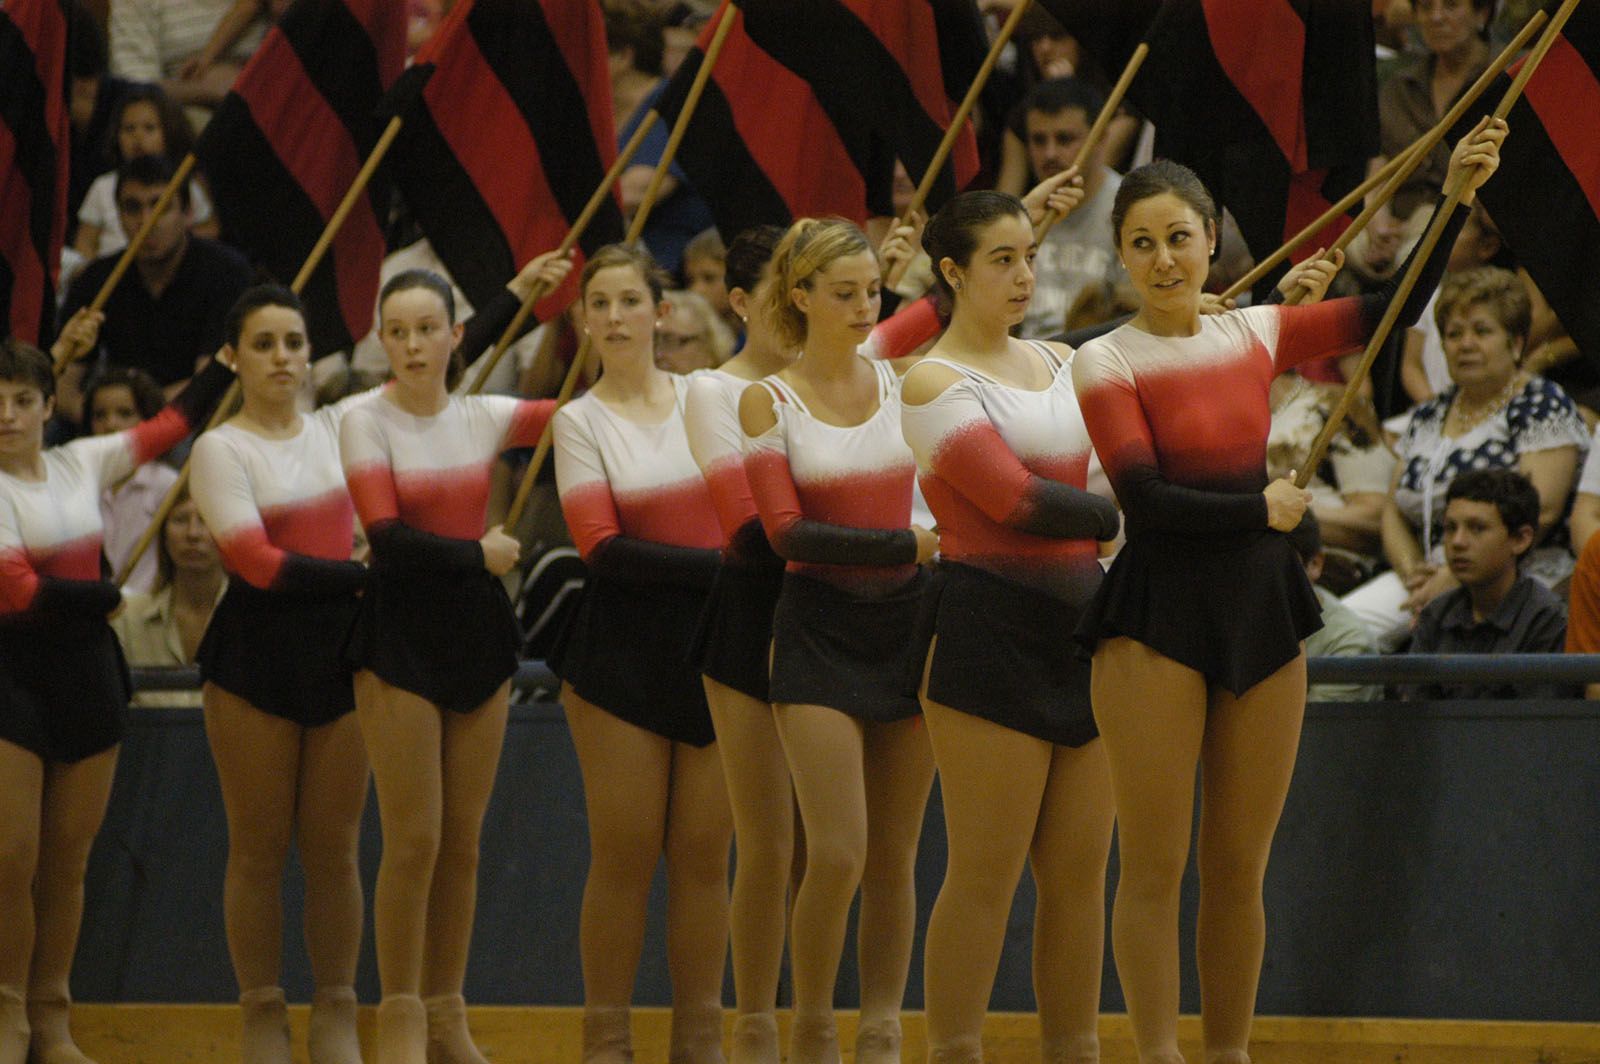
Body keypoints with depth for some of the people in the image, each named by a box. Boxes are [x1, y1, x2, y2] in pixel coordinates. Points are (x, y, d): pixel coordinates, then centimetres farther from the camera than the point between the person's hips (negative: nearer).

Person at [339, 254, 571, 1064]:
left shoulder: (486, 418, 7)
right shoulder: (366, 423, -4)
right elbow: (388, 538, -12)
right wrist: (479, 553, -12)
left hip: (477, 631, 4)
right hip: (399, 632, -4)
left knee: (463, 842, 6)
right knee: (414, 840, -7)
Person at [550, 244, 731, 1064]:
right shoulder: (579, 421, 1)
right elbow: (603, 548, -10)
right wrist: (725, 563, -17)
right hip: (622, 649, -2)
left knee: (704, 851, 1)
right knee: (625, 852, -4)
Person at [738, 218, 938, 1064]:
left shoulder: (903, 383, 8)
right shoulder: (768, 402, -2)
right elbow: (786, 531, -12)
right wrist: (907, 544, -19)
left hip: (908, 623, 3)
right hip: (819, 634, -3)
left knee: (894, 858, 4)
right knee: (837, 855, -12)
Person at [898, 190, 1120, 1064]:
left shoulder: (1062, 364, 16)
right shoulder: (934, 382, -6)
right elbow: (1014, 497, -16)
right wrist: (1120, 517, -7)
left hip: (1080, 626, 7)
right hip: (989, 630, -7)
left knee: (1079, 873, 6)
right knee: (986, 874, -6)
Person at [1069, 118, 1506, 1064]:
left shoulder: (1254, 333, 8)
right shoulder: (1107, 363, -6)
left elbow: (1392, 312, 11)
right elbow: (1147, 499, -14)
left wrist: (1458, 197, 5)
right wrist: (1260, 509, -8)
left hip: (1261, 607, 5)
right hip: (1158, 614, -5)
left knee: (1241, 869, 9)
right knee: (1155, 866, -3)